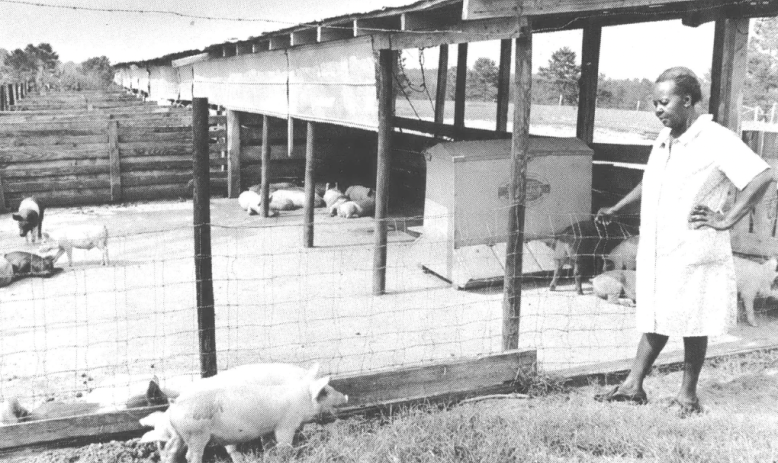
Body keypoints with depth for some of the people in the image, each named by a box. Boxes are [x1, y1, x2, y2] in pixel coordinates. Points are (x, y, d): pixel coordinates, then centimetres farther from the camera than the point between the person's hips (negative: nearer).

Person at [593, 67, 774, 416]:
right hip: (656, 251, 7)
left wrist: (726, 220, -20)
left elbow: (762, 177, -21)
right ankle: (633, 386, 22)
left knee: (693, 325, 7)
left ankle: (688, 393, 22)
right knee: (655, 321, 15)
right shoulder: (665, 138, 11)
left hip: (693, 254, -7)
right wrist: (616, 209, 17)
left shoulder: (716, 140, -14)